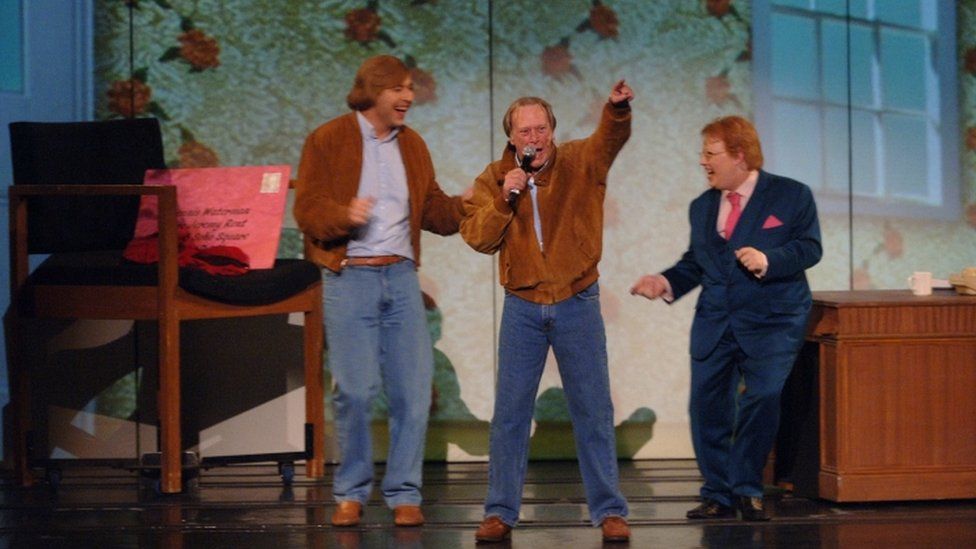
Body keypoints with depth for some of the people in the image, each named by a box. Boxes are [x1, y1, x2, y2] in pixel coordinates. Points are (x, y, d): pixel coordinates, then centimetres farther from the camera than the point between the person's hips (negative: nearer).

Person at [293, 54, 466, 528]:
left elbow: (434, 211, 15)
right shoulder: (328, 141, -1)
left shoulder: (412, 145, 14)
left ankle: (404, 494, 9)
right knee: (354, 390, -5)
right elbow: (307, 209, -7)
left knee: (412, 390, 0)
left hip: (401, 276, 4)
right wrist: (345, 215, -26)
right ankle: (351, 493, 11)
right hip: (349, 277, -4)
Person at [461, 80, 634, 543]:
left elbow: (610, 138, -23)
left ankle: (608, 510, 12)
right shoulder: (494, 179, 1)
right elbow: (477, 237, -6)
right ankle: (501, 511, 12)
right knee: (510, 412, 4)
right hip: (522, 308, 1)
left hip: (578, 304, -1)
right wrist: (504, 198, -19)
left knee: (593, 411, 4)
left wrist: (618, 108, -44)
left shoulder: (580, 162, -3)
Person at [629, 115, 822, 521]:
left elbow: (809, 247, -6)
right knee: (707, 404, 1)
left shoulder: (791, 196, -1)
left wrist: (769, 260, -21)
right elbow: (695, 263, 14)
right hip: (714, 322, 5)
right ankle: (718, 495, 13)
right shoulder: (702, 207, 14)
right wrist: (666, 282, -2)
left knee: (762, 399, -15)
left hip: (771, 323, -5)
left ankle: (747, 490, 2)